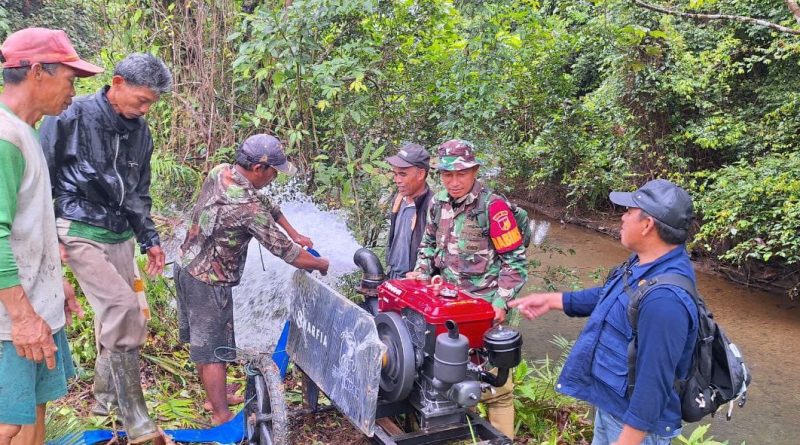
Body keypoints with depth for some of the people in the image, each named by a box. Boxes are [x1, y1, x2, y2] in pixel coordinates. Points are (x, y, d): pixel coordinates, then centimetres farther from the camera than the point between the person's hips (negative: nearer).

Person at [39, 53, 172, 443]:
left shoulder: (139, 131, 10)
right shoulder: (73, 117, -10)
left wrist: (149, 239, 16)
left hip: (119, 236, 7)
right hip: (80, 233, -7)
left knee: (116, 318, 10)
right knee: (123, 309, -19)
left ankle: (105, 397, 31)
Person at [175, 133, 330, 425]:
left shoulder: (220, 172, -1)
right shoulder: (248, 206, -27)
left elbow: (267, 204, 12)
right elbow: (286, 252, -19)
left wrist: (294, 233, 16)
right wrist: (320, 264, -3)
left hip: (186, 267, 9)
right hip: (209, 283, -9)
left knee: (200, 343, 20)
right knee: (213, 351, 1)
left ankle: (214, 398, 37)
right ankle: (222, 417, 12)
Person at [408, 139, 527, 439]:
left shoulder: (492, 206, -16)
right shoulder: (438, 202, 4)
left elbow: (515, 260, -13)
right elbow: (429, 242, 19)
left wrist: (501, 302, -18)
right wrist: (421, 270, 1)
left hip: (484, 307, -6)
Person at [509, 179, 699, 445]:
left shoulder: (664, 299, -34)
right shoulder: (646, 264, -1)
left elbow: (654, 383, -31)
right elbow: (608, 297, 17)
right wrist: (551, 300, 15)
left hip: (636, 422, -9)